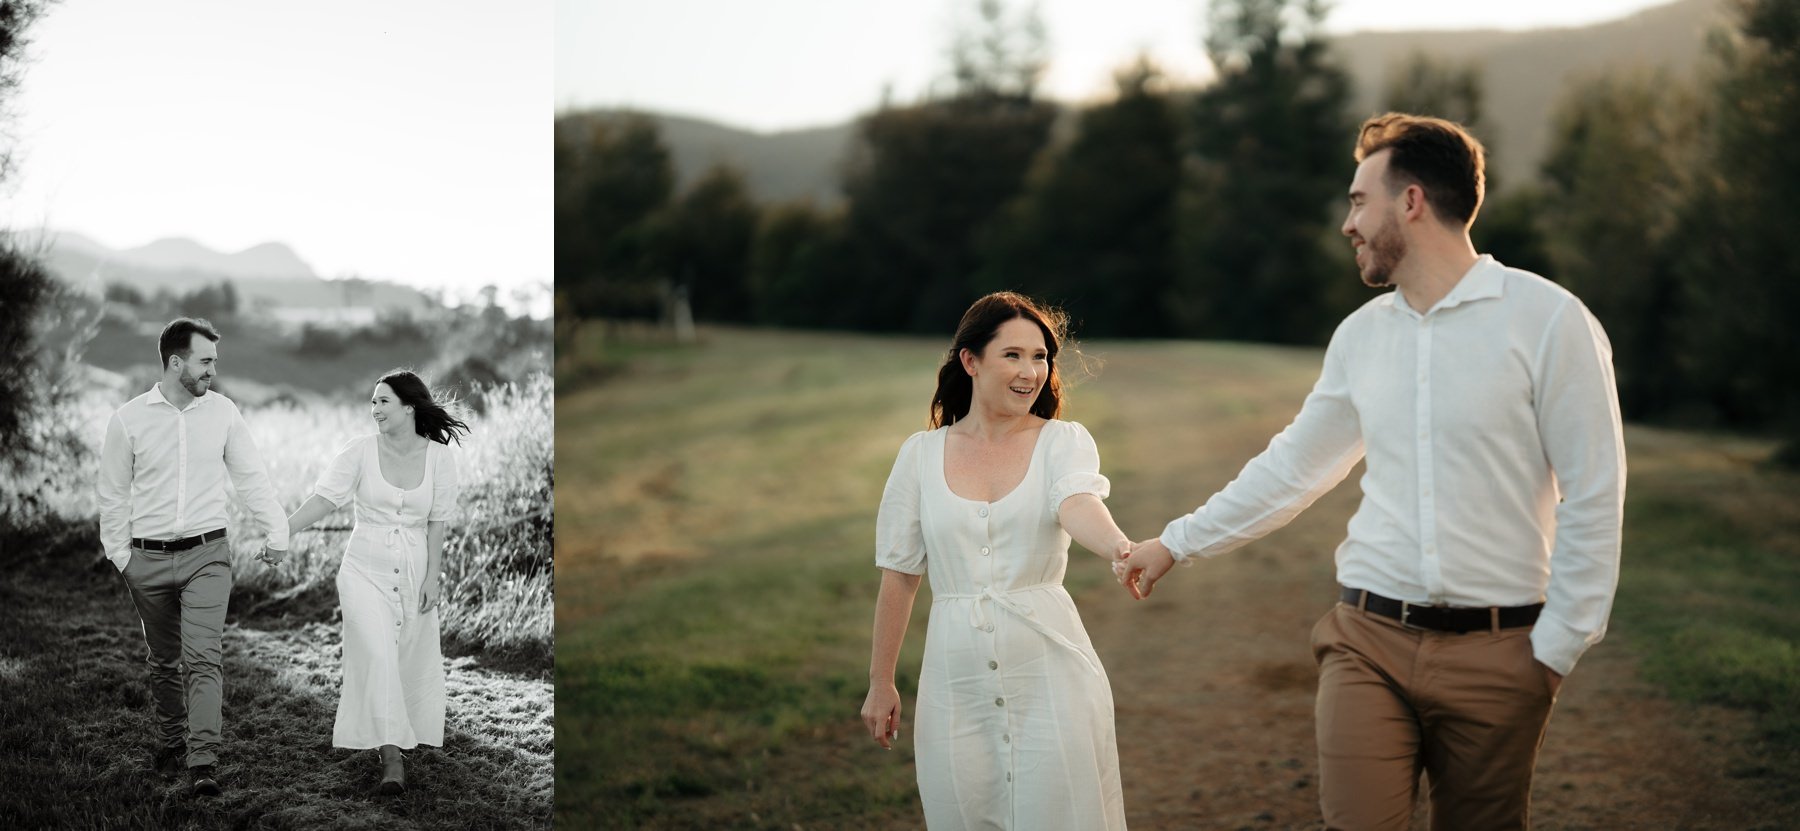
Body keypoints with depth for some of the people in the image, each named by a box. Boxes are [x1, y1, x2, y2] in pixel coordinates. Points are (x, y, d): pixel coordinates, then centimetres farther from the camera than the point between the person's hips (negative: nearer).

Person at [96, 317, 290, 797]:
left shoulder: (223, 412, 1)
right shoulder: (128, 420, -3)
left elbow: (250, 477, 8)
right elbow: (112, 493, 4)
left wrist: (275, 531, 1)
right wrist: (119, 555, 2)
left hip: (207, 554, -1)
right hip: (148, 559, 1)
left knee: (203, 659, -11)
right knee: (164, 660, 14)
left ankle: (202, 763, -15)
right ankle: (173, 738, 35)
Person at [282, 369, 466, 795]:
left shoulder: (438, 456, -2)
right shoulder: (361, 451, -4)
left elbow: (437, 522, 0)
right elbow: (324, 498, -7)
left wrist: (432, 578, -2)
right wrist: (279, 532, -19)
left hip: (414, 569, 2)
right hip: (365, 568, -2)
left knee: (411, 660, 8)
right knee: (376, 655, -13)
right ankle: (392, 756, -13)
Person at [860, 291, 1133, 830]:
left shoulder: (1064, 441, 0)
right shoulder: (921, 455, 4)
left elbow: (1077, 505, -23)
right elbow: (899, 575, 8)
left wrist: (1121, 547, -45)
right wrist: (880, 682, 9)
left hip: (1049, 672, -1)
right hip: (956, 683, 1)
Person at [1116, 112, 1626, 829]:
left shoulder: (1547, 319, -7)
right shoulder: (1361, 334, 9)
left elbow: (1593, 497, -6)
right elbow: (1293, 467, 19)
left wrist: (1557, 648, -7)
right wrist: (1178, 542, 22)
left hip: (1495, 652, -3)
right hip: (1369, 642, 3)